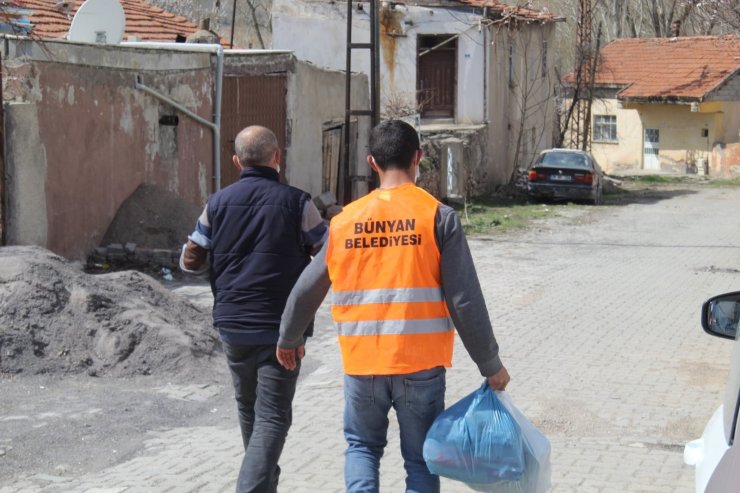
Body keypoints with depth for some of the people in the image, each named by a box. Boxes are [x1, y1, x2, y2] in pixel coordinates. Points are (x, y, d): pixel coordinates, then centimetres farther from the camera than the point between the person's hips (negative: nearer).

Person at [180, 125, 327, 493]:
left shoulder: (218, 203, 2)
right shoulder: (296, 203, -7)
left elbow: (190, 261, 7)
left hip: (232, 325, 4)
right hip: (281, 328, -4)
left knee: (249, 408, 20)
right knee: (272, 415, -3)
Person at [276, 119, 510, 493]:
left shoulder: (345, 220, 2)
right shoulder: (438, 216, -7)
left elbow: (307, 290, 11)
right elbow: (465, 301, -10)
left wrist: (289, 339, 29)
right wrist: (491, 365, 0)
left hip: (361, 363, 2)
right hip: (420, 364, -2)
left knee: (362, 445, 22)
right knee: (421, 459, 12)